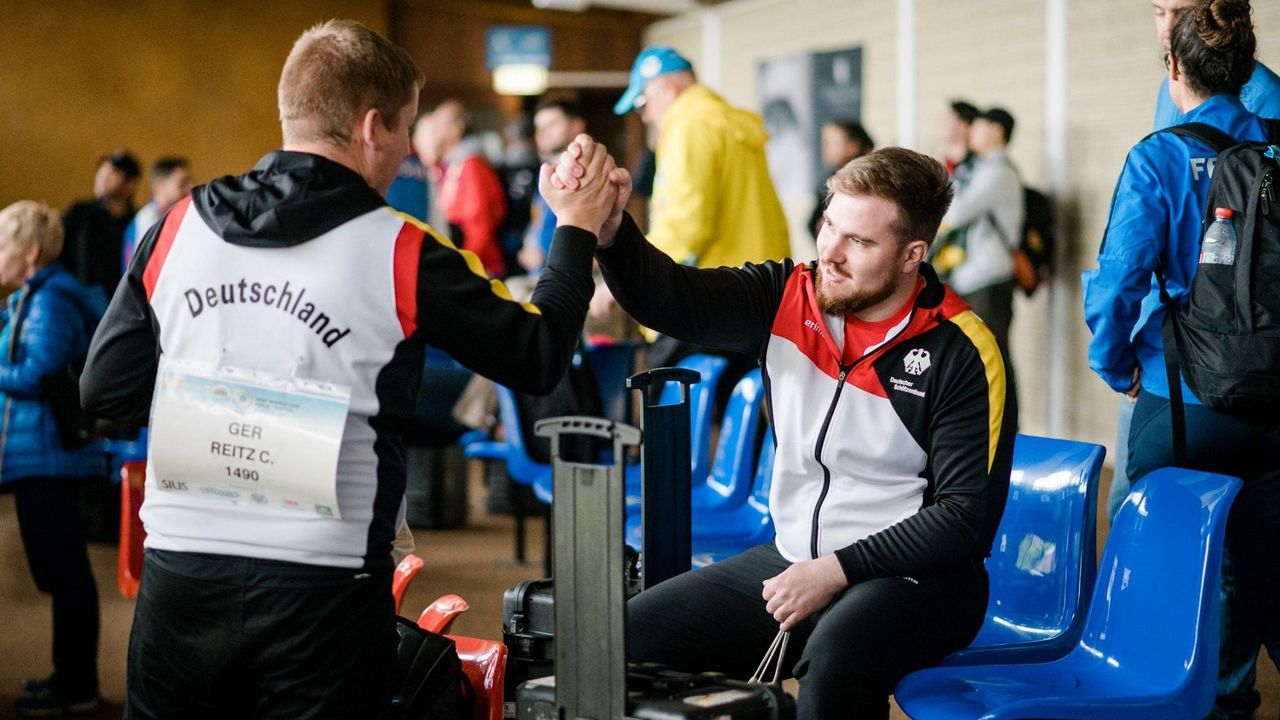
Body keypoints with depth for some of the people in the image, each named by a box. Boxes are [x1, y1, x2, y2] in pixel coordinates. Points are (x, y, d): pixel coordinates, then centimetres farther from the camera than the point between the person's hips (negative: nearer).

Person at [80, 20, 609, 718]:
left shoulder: (177, 227, 2)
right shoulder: (402, 254, -8)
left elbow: (103, 390, 7)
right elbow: (538, 358, 2)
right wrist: (576, 230, 15)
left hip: (178, 572, 4)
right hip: (322, 588, -4)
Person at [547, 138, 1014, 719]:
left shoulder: (961, 355, -13)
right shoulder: (788, 298, 1)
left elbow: (967, 514, -13)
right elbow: (670, 298, -13)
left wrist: (838, 570, -18)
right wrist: (607, 228, -33)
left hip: (913, 578, -5)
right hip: (790, 559, 6)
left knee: (835, 658, -38)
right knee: (629, 638, -8)